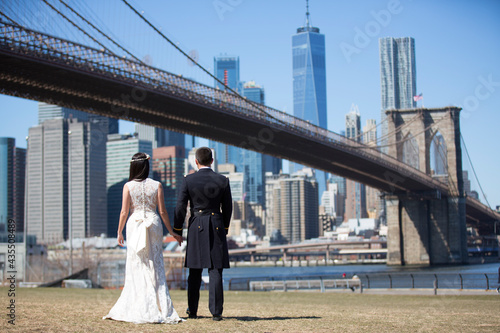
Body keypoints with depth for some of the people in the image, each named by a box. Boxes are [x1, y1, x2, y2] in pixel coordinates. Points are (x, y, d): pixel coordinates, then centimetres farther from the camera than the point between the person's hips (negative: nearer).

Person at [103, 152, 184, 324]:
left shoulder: (128, 186, -2)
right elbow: (162, 211, 1)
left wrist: (119, 232, 8)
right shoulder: (156, 185, 0)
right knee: (155, 267, 5)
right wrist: (172, 232, 9)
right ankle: (160, 308, 3)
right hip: (153, 225, 1)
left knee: (136, 267, 6)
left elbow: (124, 212, -3)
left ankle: (138, 310, 7)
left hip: (134, 225, -1)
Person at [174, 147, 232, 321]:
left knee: (195, 271, 10)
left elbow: (181, 207, -3)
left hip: (196, 228, 0)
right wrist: (225, 227, 20)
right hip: (217, 227, 0)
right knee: (215, 270, 1)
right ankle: (216, 311, -3)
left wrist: (178, 229, 7)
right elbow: (227, 207, 7)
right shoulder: (223, 181, 0)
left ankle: (192, 310, 17)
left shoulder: (188, 180, -4)